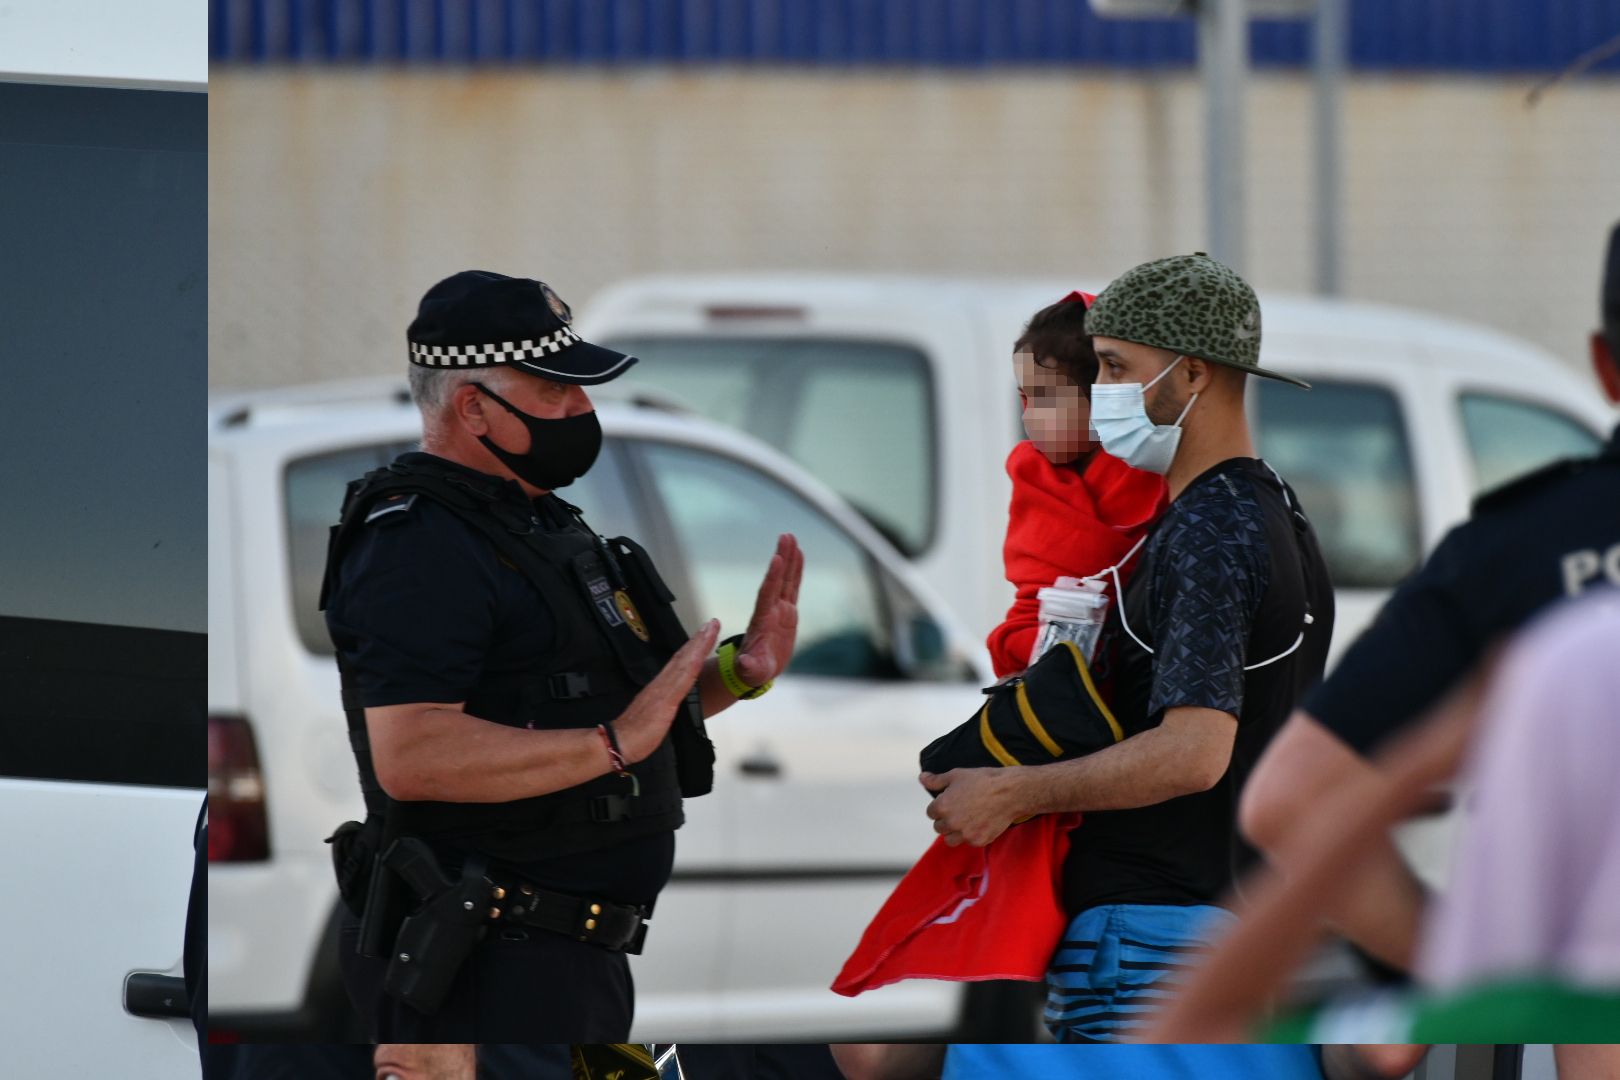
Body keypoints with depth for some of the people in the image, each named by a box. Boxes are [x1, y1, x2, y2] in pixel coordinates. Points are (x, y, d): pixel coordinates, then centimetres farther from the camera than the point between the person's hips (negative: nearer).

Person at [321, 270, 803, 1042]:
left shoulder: (534, 524, 17)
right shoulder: (422, 545, -16)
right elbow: (410, 755, -28)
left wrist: (738, 671, 8)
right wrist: (613, 743, -28)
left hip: (570, 960, 11)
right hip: (484, 970, -11)